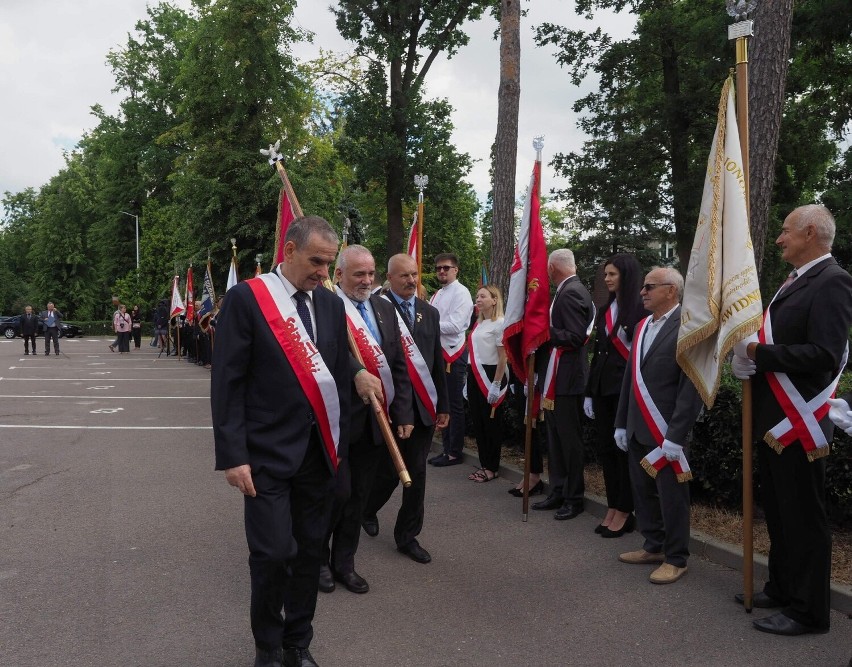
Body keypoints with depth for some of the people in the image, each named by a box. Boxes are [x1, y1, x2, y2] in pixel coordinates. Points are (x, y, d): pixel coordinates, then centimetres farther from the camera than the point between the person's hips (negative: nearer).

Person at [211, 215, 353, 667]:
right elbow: (227, 382, -8)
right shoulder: (246, 298, -6)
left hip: (319, 451, 5)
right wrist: (233, 455, -12)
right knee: (273, 552, -4)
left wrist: (339, 442, 13)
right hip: (268, 452, -4)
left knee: (310, 550, 11)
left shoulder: (331, 304, 9)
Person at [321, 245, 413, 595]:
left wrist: (402, 412, 6)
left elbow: (399, 365, 10)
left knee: (358, 496, 15)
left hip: (376, 419, 6)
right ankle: (318, 560, 29)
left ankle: (344, 562, 31)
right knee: (335, 493, 6)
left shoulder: (384, 308, 10)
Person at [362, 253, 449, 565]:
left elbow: (438, 362, 12)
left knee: (417, 474, 9)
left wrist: (443, 405, 11)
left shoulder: (430, 313, 10)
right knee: (388, 471, 5)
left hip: (423, 406, 5)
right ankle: (368, 509, 38)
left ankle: (407, 536, 24)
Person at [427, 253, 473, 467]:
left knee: (454, 405, 1)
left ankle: (455, 453, 11)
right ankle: (446, 448, 25)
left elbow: (454, 326, -20)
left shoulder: (461, 293, -11)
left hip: (453, 354, -9)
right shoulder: (437, 295, 15)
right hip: (438, 352, 9)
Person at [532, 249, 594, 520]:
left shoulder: (571, 293, -17)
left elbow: (576, 337, -23)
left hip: (567, 378, -10)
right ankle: (558, 492, 26)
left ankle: (574, 498, 13)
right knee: (556, 438, 15)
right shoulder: (568, 290, 12)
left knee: (569, 439, 1)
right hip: (554, 378, 10)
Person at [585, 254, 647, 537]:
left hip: (627, 388, -7)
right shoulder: (605, 310, 14)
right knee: (605, 448, 9)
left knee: (625, 449, 1)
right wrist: (589, 392, 13)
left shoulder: (641, 309, -8)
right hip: (603, 387, 7)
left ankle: (625, 512, 11)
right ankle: (612, 508, 19)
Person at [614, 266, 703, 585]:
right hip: (637, 429, 7)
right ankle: (654, 547, 31)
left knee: (671, 497, 5)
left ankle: (676, 559, 19)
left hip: (666, 431, -7)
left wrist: (675, 435, -19)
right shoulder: (642, 326, 12)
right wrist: (622, 423, 14)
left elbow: (692, 386, -16)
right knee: (643, 492, 16)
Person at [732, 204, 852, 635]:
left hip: (798, 422, -9)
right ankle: (781, 588, 34)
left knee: (803, 517, 2)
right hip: (772, 418, 9)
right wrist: (754, 350, -1)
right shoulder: (795, 281, 14)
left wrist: (760, 352, -19)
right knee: (777, 510, 19)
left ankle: (808, 611, 15)